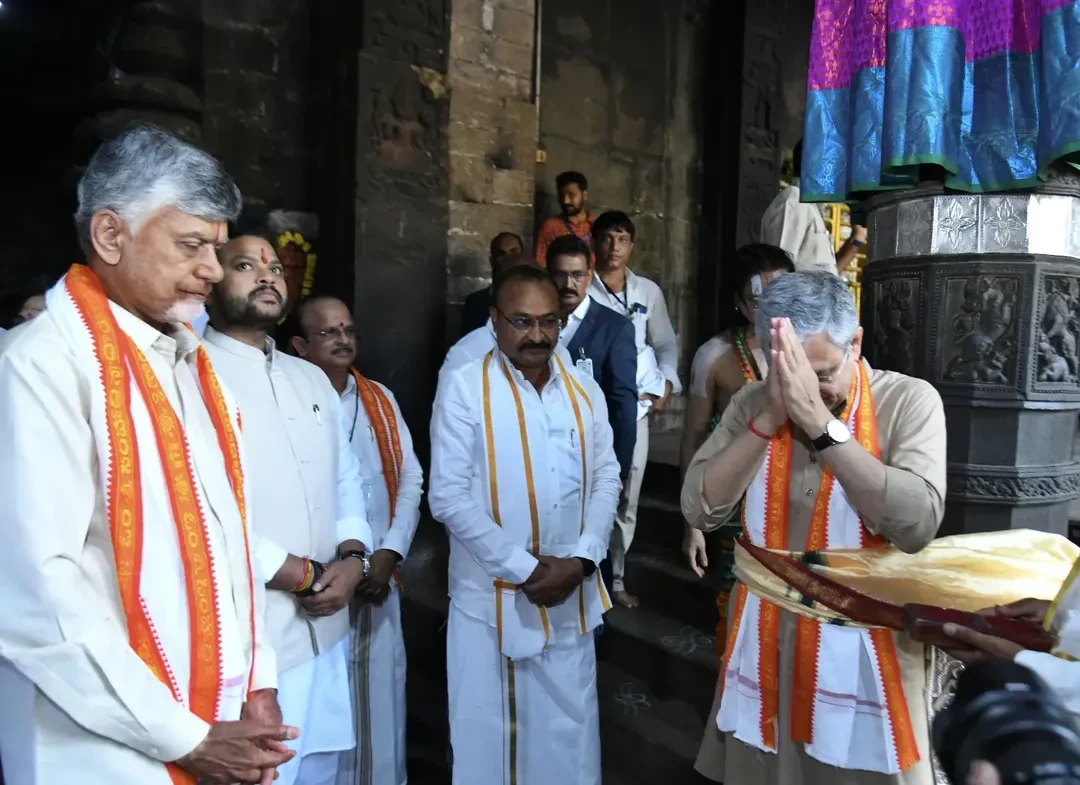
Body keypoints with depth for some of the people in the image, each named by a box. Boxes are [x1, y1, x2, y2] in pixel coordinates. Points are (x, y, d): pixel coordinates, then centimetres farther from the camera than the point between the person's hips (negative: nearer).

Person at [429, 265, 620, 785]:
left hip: (570, 596, 4)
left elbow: (606, 479, 6)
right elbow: (448, 496, -14)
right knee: (486, 732, 12)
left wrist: (581, 558, -9)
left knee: (568, 729, 18)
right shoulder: (464, 388, -11)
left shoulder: (584, 390, 5)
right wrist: (524, 568, -15)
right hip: (490, 598, -4)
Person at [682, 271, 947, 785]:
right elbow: (700, 510, -11)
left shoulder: (908, 402, -9)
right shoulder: (752, 403, -2)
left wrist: (821, 424, -27)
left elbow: (916, 525, -23)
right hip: (765, 644, 3)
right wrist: (770, 418, -19)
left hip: (864, 650, -2)